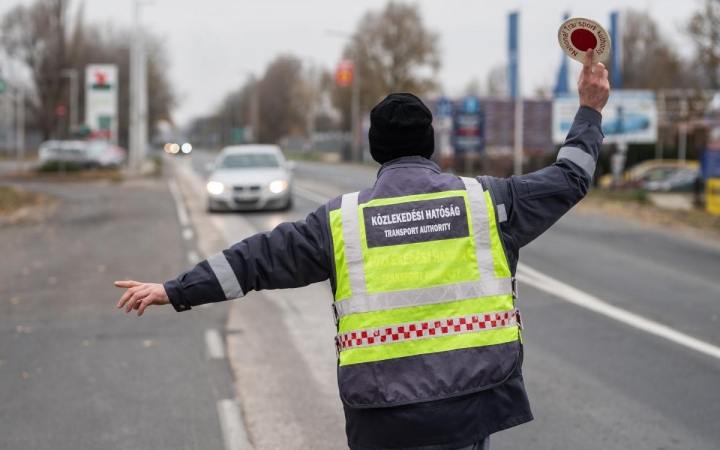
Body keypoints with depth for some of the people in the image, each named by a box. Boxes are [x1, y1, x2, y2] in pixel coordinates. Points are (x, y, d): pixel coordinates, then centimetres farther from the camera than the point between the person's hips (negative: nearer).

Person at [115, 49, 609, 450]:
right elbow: (567, 180, 13)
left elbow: (263, 257, 3)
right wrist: (590, 111, 27)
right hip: (470, 407, 1)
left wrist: (176, 291, 9)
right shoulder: (486, 201, 3)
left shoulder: (343, 219, 1)